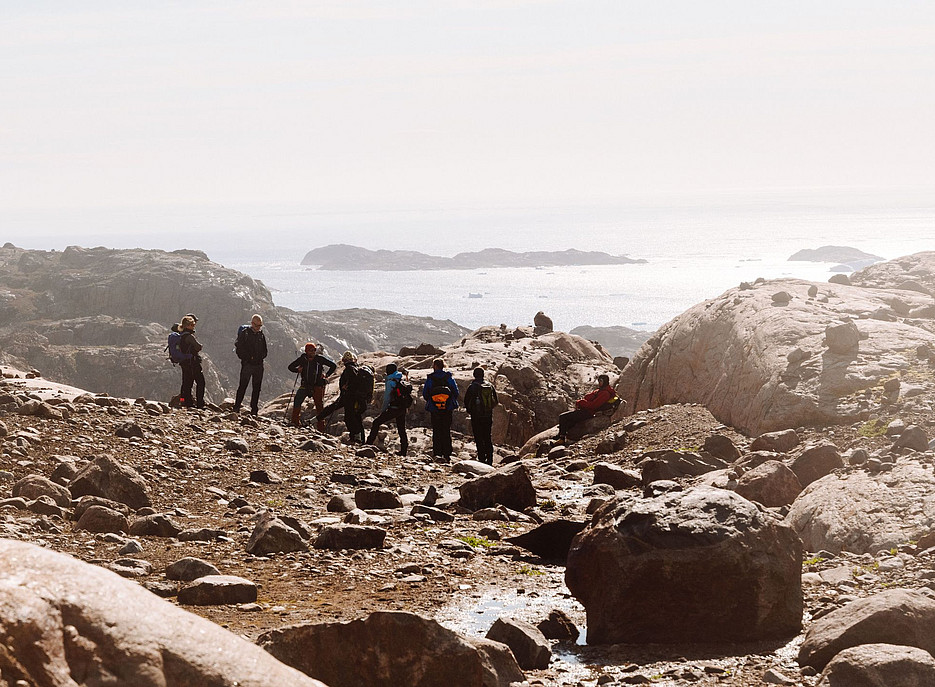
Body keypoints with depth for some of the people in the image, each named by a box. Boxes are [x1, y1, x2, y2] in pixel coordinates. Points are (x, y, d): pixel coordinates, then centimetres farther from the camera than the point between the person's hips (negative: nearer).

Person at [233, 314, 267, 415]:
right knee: (243, 386, -7)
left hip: (258, 365, 4)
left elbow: (264, 351, 20)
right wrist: (248, 357, -10)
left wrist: (260, 357, 2)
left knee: (257, 388, 5)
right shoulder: (245, 333, -1)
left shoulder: (262, 335, 13)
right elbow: (238, 348, -4)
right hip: (247, 364, -4)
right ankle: (236, 408, -3)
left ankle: (254, 410, 10)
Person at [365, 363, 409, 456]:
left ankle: (370, 442, -3)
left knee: (376, 422, 1)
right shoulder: (404, 380, 8)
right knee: (402, 430, 14)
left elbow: (387, 398, -10)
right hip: (403, 409, 7)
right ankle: (404, 451, 15)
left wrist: (382, 410, -3)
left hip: (394, 409, -7)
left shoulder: (391, 382, -10)